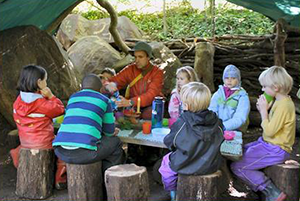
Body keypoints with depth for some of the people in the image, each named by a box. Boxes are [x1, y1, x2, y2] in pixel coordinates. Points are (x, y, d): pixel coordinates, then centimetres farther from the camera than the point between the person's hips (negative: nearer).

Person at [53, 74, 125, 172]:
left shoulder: (72, 97, 24)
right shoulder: (104, 100, 12)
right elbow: (109, 131, 16)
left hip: (61, 152, 5)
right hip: (84, 152, -5)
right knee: (115, 142, 20)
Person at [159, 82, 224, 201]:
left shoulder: (182, 123, -19)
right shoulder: (216, 121, -8)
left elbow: (169, 142, -6)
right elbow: (219, 139, 8)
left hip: (186, 166, -5)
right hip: (212, 166, 5)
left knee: (166, 162, 25)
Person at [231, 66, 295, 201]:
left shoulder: (283, 105, -22)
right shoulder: (281, 101, 9)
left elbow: (270, 131, -25)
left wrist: (264, 110, -15)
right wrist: (262, 110, 2)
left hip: (276, 150, -11)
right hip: (269, 144, 11)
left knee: (237, 166, -14)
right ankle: (258, 184, 9)